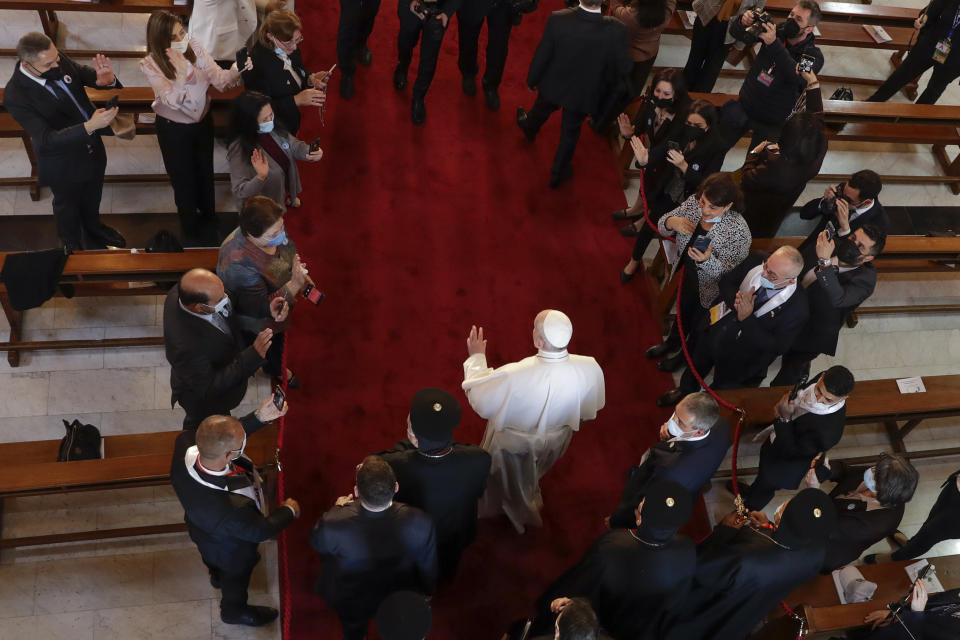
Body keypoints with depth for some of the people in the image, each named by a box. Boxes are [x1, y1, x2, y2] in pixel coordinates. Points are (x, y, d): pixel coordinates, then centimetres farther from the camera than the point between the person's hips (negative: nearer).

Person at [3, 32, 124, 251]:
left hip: (92, 148, 5)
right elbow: (46, 139, -34)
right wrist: (90, 126, -47)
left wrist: (106, 78, -26)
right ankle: (74, 249, 51)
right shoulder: (15, 95, -33)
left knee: (92, 198, 31)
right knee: (68, 207, 23)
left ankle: (94, 230, 61)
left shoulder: (58, 60, -18)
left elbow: (85, 74, -1)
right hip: (64, 165, -5)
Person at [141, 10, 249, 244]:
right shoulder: (150, 64, -24)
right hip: (174, 129, -3)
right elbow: (173, 101, -31)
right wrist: (185, 74, -45)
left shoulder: (194, 46, -16)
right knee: (183, 179, 14)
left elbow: (218, 78, -21)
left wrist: (235, 71, -42)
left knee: (205, 173, 24)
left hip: (203, 121, 3)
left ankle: (208, 217, 51)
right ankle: (190, 228, 40)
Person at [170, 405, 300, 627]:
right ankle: (234, 611, 63)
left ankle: (217, 576, 74)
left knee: (213, 559, 40)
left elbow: (220, 438, -15)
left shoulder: (185, 443, -38)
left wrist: (259, 417, -24)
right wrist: (289, 511, -10)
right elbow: (260, 530, -29)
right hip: (230, 551, -5)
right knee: (236, 578, 31)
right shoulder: (233, 508, -51)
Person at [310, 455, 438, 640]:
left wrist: (337, 509, 0)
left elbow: (316, 542, -16)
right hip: (400, 599, 1)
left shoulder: (333, 524, -43)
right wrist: (426, 592, 4)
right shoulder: (420, 523, -40)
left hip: (351, 602, 0)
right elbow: (428, 569, -18)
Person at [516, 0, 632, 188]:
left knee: (541, 109, 34)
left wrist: (531, 80, 2)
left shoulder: (557, 20, -31)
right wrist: (607, 83, 5)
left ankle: (529, 128, 67)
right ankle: (558, 172, 42)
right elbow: (624, 68, -18)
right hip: (584, 95, -1)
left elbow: (541, 56, -17)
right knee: (570, 132, 23)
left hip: (553, 86, 1)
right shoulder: (616, 31, -32)